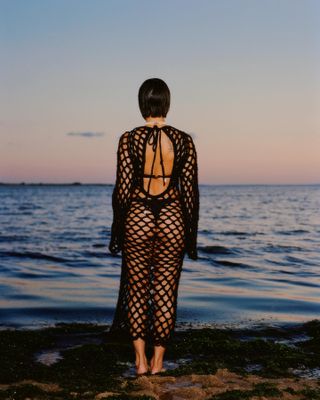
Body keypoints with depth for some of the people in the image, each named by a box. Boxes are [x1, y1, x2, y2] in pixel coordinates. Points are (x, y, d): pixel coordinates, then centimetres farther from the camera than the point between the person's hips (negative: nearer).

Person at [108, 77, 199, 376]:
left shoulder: (129, 139, -6)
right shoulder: (184, 140, -1)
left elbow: (122, 189, -6)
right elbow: (191, 191, 0)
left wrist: (117, 230, 5)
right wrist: (192, 233, 9)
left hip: (137, 219, -1)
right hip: (173, 220, 1)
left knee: (136, 290, 13)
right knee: (165, 292, 10)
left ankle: (140, 360, 11)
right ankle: (158, 361, 17)